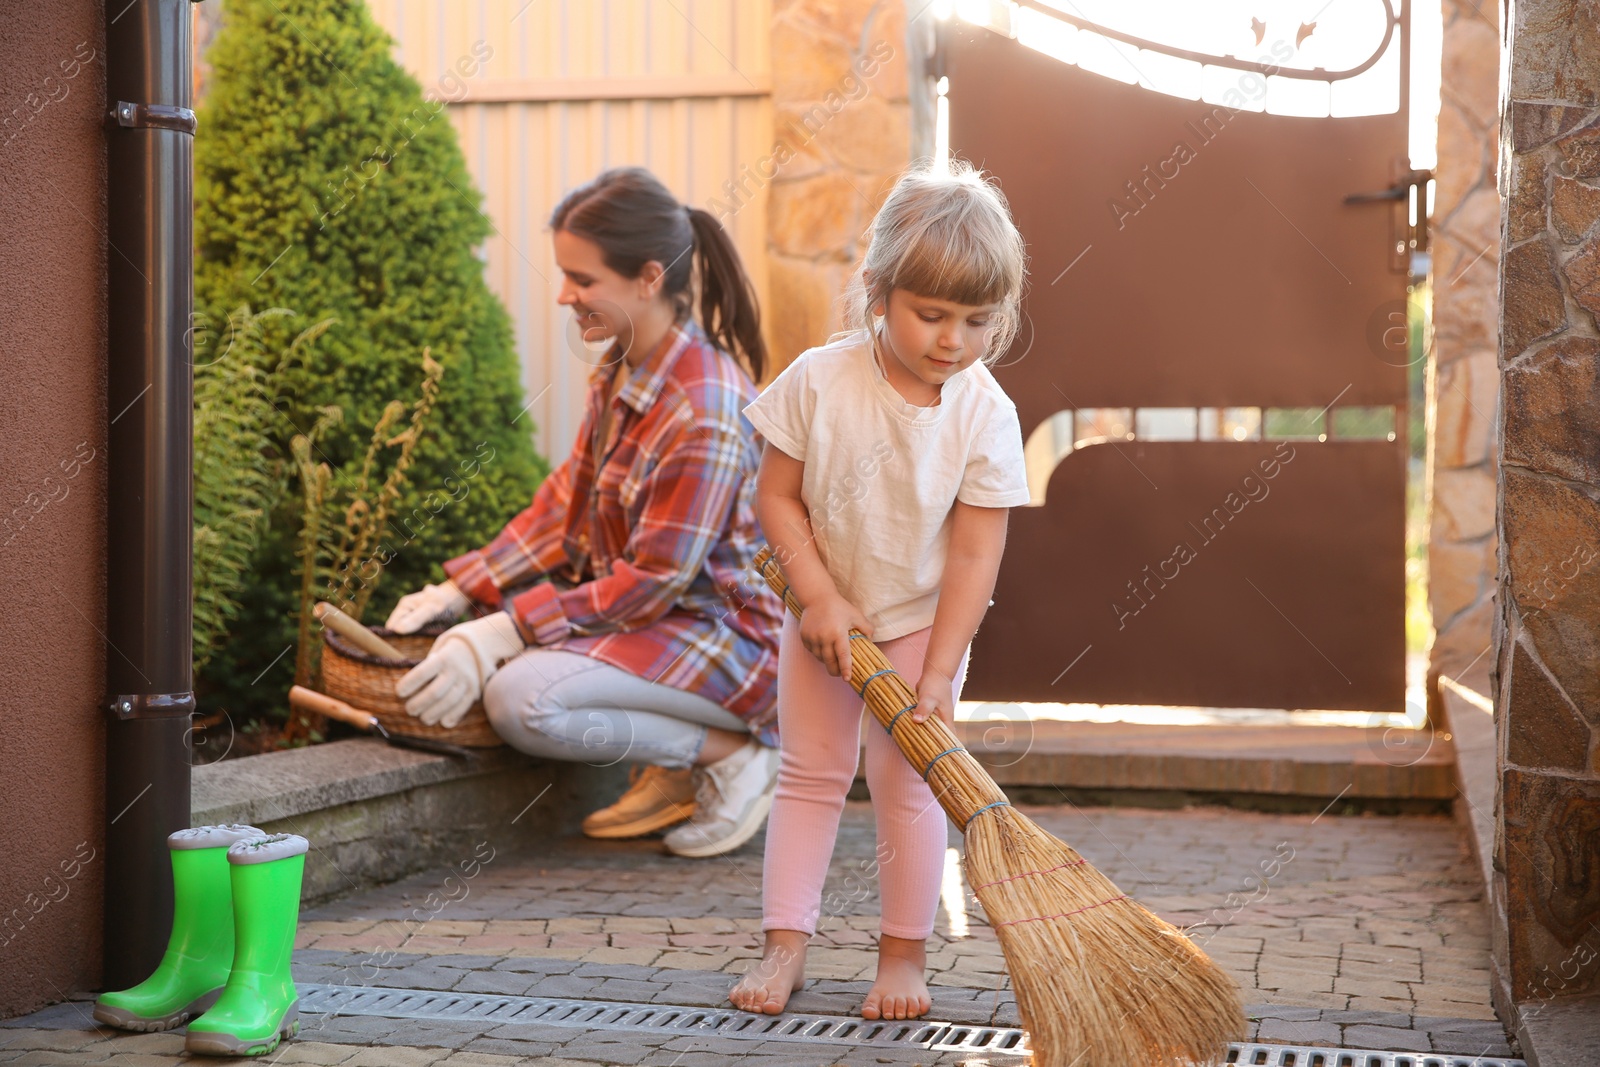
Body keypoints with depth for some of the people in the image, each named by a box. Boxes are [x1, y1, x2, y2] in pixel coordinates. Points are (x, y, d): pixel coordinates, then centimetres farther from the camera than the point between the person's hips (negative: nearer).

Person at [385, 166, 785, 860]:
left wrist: (504, 633, -25)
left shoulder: (706, 410, -25)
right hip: (651, 610, 10)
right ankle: (670, 773, 8)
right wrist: (459, 591, -1)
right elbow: (565, 501, 8)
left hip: (725, 637, -9)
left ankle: (730, 754, -7)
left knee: (519, 698, -25)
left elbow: (654, 580, -23)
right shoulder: (620, 372, 3)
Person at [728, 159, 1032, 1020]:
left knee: (906, 784, 1)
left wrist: (938, 674, -20)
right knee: (809, 774, 6)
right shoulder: (819, 379, -18)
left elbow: (974, 555, -18)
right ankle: (785, 946, 13)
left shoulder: (986, 415, -19)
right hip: (823, 615, 1)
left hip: (922, 622, -1)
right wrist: (820, 596, -18)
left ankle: (904, 954, 14)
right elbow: (776, 497, -10)